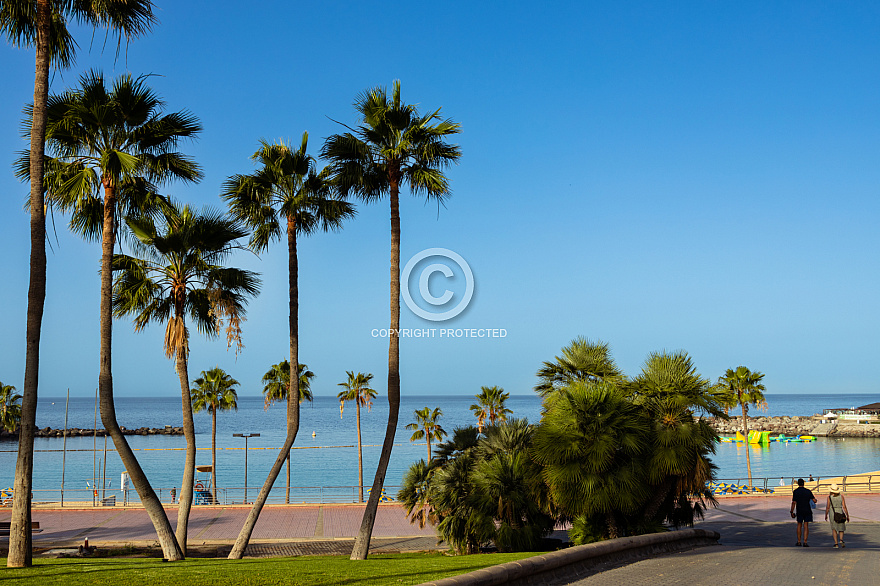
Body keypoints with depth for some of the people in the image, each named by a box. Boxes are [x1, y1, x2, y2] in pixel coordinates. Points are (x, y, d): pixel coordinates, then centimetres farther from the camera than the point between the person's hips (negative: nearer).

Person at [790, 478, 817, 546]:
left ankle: (799, 541, 16)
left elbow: (794, 503, -9)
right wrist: (816, 500, 24)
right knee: (806, 526, 1)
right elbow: (814, 501, 0)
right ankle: (805, 542, -6)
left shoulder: (795, 491, -6)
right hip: (807, 511, 0)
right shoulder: (808, 491, 0)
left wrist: (792, 512, -5)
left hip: (799, 511, 0)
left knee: (799, 525, 15)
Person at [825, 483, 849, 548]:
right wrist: (847, 516, 2)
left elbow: (827, 507, -6)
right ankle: (841, 540, -10)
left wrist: (826, 515, 7)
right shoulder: (841, 496, -2)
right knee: (841, 529, 16)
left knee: (834, 529, 11)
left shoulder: (829, 496, -6)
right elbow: (844, 507, -5)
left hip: (832, 514, -1)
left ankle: (836, 543, 1)